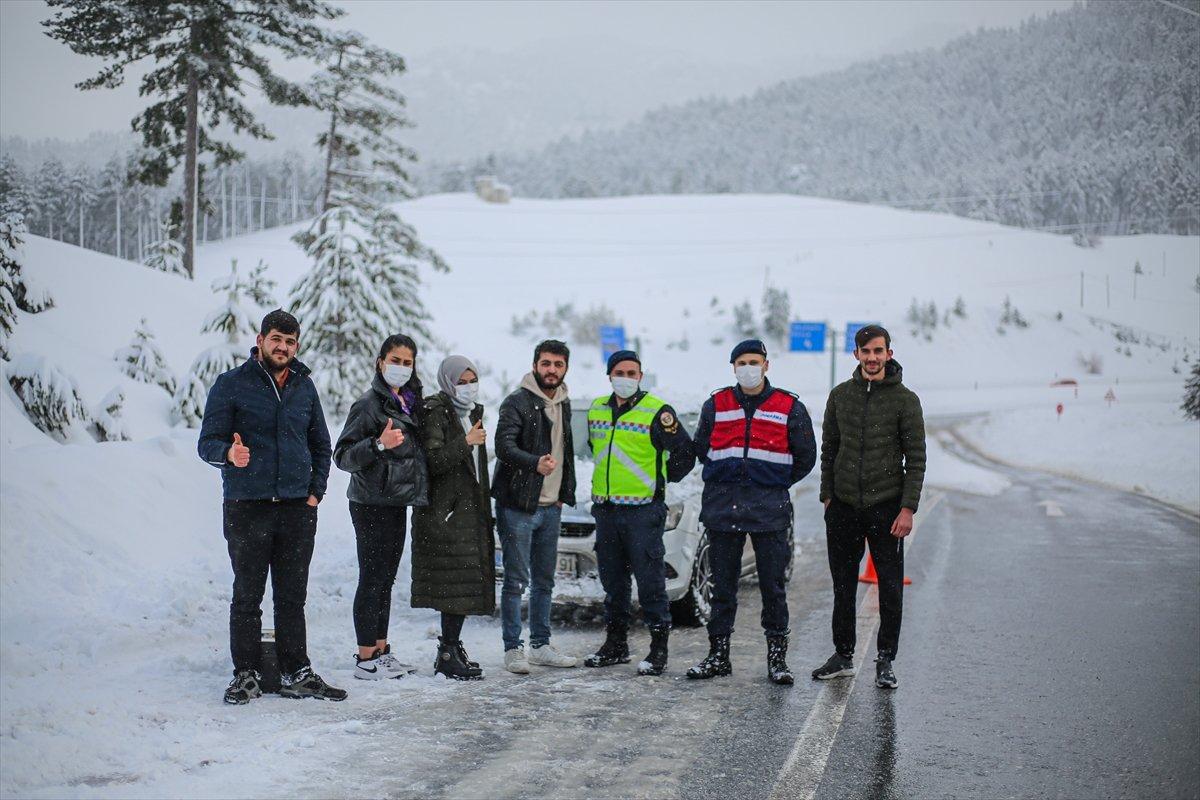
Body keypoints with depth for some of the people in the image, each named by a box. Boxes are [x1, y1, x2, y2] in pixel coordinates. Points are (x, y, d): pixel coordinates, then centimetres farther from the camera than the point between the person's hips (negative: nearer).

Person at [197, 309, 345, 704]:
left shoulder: (304, 386, 12)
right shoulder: (231, 384, -1)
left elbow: (321, 445, 20)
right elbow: (207, 443, -4)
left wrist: (315, 492, 8)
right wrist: (229, 453, -27)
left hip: (298, 508, 4)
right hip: (248, 508, -3)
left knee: (293, 596, 8)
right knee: (247, 596, 1)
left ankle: (297, 674, 13)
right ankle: (247, 675, 8)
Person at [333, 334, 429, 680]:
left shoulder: (409, 403, 13)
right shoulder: (369, 404, -11)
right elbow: (342, 455, -15)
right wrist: (379, 444, -28)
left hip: (397, 504, 8)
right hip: (371, 505, -8)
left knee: (386, 579, 12)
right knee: (372, 578, -5)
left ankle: (380, 650, 19)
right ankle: (366, 659, -1)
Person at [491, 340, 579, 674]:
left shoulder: (564, 404, 14)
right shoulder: (517, 402, -10)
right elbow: (504, 445, -22)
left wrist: (564, 492, 16)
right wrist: (535, 463, -39)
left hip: (551, 507, 7)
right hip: (518, 506, -7)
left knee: (544, 580, 13)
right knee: (516, 580, -5)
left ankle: (540, 645, 21)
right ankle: (513, 649, 0)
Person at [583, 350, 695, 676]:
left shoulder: (656, 412, -8)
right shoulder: (596, 410, 11)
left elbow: (685, 453, -5)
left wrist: (658, 481, -2)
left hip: (643, 511, -6)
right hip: (605, 509, 6)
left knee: (650, 582, -5)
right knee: (612, 582, 13)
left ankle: (659, 648, 1)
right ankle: (616, 644, 23)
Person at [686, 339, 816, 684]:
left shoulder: (789, 407, 3)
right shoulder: (715, 405, 8)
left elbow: (805, 456, 10)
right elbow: (701, 448, 19)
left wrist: (775, 483, 10)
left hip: (770, 510, -2)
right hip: (723, 507, 2)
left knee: (773, 585, 0)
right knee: (723, 585, 7)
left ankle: (777, 658, 8)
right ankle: (718, 654, 15)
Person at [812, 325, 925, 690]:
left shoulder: (905, 399, -3)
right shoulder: (840, 395, 7)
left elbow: (916, 458, -4)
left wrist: (908, 508, -11)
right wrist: (827, 495, 8)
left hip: (886, 507, -3)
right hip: (843, 506, 3)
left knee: (890, 588, 0)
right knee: (843, 586, 10)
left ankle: (885, 660, 10)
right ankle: (843, 655, 21)